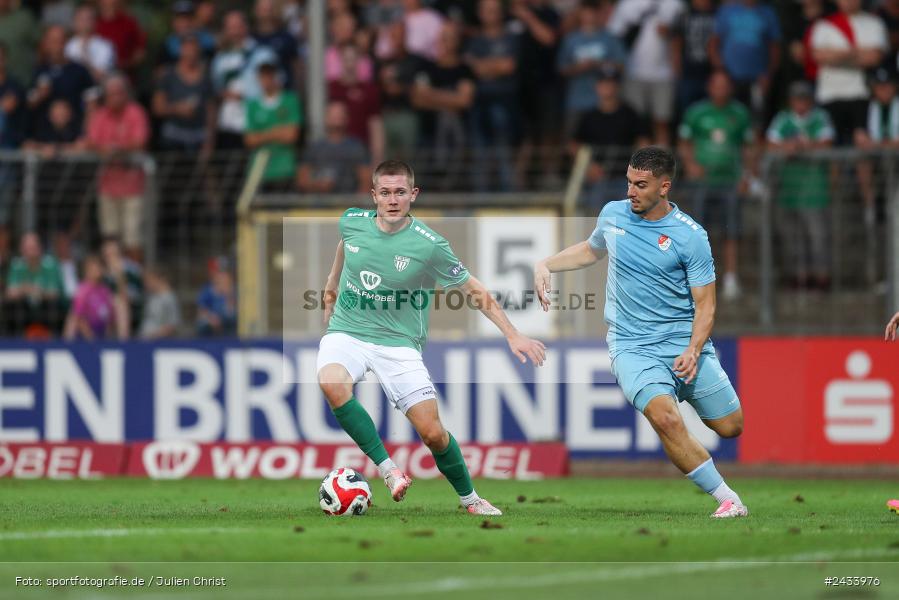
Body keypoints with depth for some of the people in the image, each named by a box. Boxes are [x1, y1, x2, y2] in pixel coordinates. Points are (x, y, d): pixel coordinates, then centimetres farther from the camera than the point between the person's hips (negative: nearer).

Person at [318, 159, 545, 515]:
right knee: (333, 385, -33)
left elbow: (474, 291, -3)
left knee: (432, 432, -8)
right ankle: (388, 470, -21)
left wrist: (512, 335, -7)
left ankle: (469, 499, 19)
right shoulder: (351, 222, -5)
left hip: (398, 343, -2)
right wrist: (332, 284, 35)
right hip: (347, 334, 2)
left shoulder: (430, 246, -14)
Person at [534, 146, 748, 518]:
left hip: (684, 342, 0)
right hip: (632, 346, 0)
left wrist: (693, 351, -21)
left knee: (730, 426, 4)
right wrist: (546, 264, 13)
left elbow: (705, 303, -7)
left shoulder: (690, 236, -9)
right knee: (665, 418, -26)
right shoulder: (612, 215, 2)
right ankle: (728, 499, -18)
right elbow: (591, 250, 26)